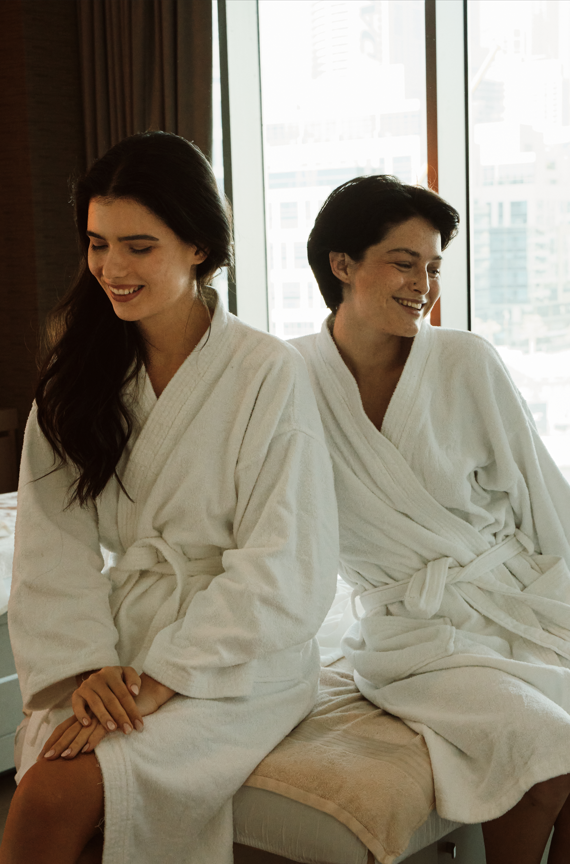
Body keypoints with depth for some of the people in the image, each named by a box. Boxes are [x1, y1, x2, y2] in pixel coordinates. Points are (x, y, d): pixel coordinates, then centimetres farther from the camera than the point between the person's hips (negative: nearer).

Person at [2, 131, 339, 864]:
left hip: (241, 663, -4)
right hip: (123, 644, 4)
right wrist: (86, 666, -12)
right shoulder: (78, 371, 8)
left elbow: (283, 570, -10)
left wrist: (161, 680, -16)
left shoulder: (268, 374, -7)